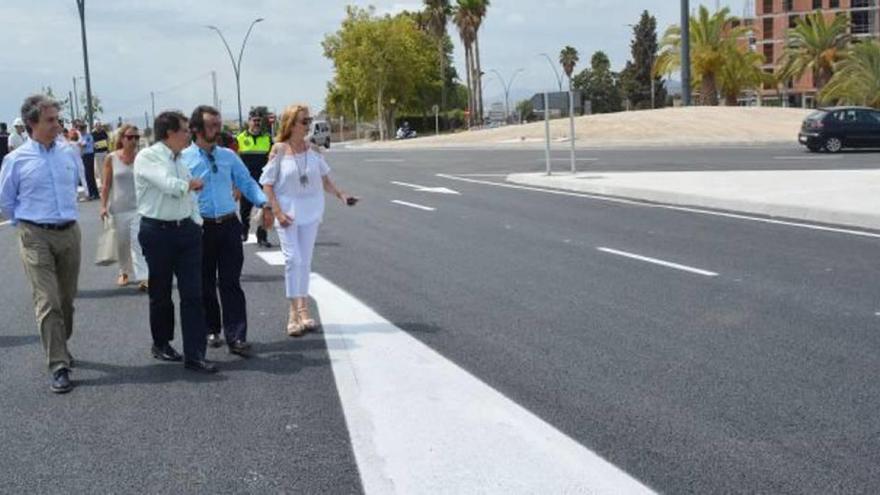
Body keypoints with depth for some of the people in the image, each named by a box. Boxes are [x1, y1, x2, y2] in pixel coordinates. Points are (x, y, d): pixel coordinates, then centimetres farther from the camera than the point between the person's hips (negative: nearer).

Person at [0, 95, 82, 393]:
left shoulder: (69, 153, 4)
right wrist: (26, 223, 11)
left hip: (69, 233, 4)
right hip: (35, 237, -4)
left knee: (66, 299, 14)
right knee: (48, 302, -9)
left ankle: (59, 346, 35)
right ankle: (59, 366, -8)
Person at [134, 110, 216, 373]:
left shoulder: (180, 159, 13)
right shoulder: (147, 157, -10)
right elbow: (171, 185, -22)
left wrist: (197, 224, 10)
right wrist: (193, 183, -4)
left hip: (186, 229, 6)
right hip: (158, 231, -5)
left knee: (192, 294, -2)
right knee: (161, 293, 10)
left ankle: (195, 354, -1)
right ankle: (161, 344, 30)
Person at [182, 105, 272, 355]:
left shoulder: (228, 156, 9)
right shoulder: (184, 158, -1)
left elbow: (247, 182, 8)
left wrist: (264, 204, -8)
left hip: (229, 225, 2)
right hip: (201, 228, -2)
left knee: (231, 283, -1)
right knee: (205, 283, 10)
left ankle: (236, 337, 0)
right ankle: (211, 330, 27)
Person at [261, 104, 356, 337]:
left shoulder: (313, 148, 1)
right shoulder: (279, 150, -9)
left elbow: (324, 177, 11)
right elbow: (267, 183, -6)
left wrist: (340, 195, -3)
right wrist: (278, 212, -14)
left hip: (310, 210, 4)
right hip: (288, 210, -4)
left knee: (305, 261, 9)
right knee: (292, 259, -9)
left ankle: (302, 309, 17)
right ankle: (295, 311, -3)